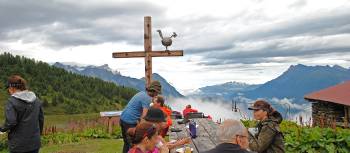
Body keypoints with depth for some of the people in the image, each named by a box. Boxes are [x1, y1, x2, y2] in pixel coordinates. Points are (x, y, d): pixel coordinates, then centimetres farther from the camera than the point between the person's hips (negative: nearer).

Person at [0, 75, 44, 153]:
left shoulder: (12, 101, -12)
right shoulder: (36, 100, 4)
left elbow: (11, 122, -20)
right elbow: (41, 119, 8)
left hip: (18, 144, -5)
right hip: (35, 142, 5)